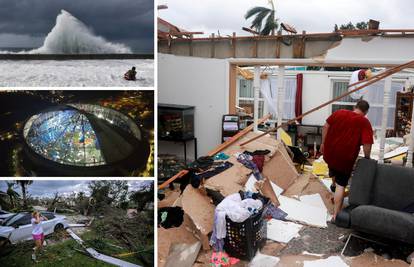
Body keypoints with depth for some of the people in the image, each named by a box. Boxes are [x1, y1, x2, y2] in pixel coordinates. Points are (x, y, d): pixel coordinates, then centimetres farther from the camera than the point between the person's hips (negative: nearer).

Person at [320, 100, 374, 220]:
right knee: (341, 185, 5)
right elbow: (367, 144, -18)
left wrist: (323, 143, 14)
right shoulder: (365, 122, -11)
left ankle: (334, 185, 64)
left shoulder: (339, 113, 1)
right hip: (345, 158, -4)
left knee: (332, 168, 35)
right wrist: (367, 158, -2)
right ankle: (336, 215, 6)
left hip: (329, 153, 4)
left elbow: (326, 126, 5)